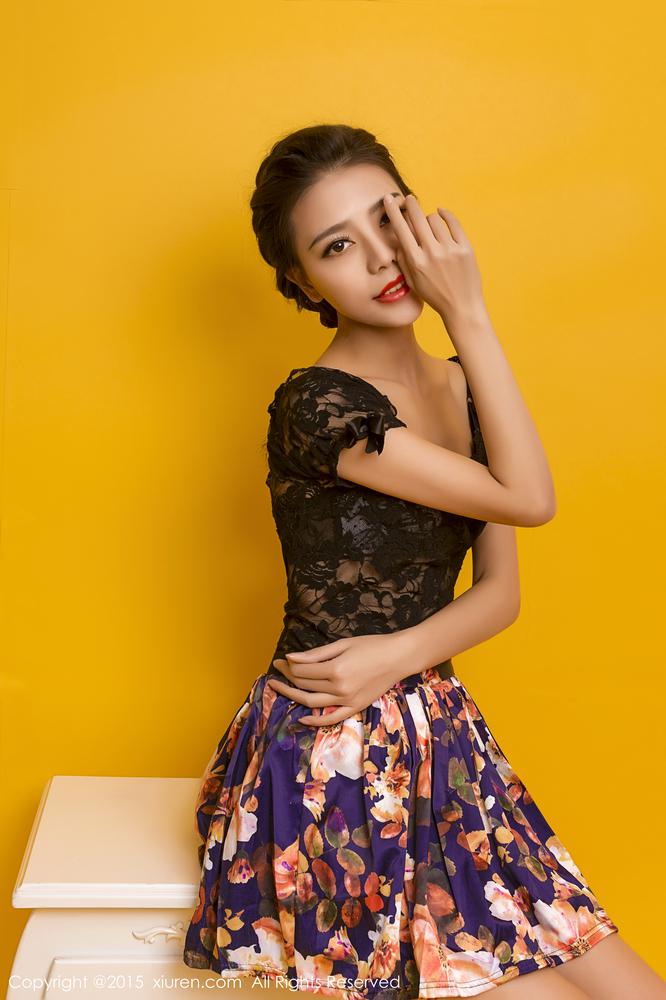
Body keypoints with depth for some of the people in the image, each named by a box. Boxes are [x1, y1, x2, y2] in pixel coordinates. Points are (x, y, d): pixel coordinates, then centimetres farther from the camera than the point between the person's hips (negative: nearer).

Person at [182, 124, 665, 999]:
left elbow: (501, 591, 4)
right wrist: (469, 313, -16)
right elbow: (530, 500, -19)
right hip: (329, 763, -7)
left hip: (438, 737, 7)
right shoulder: (317, 405, -18)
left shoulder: (464, 387, 6)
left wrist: (401, 654, -15)